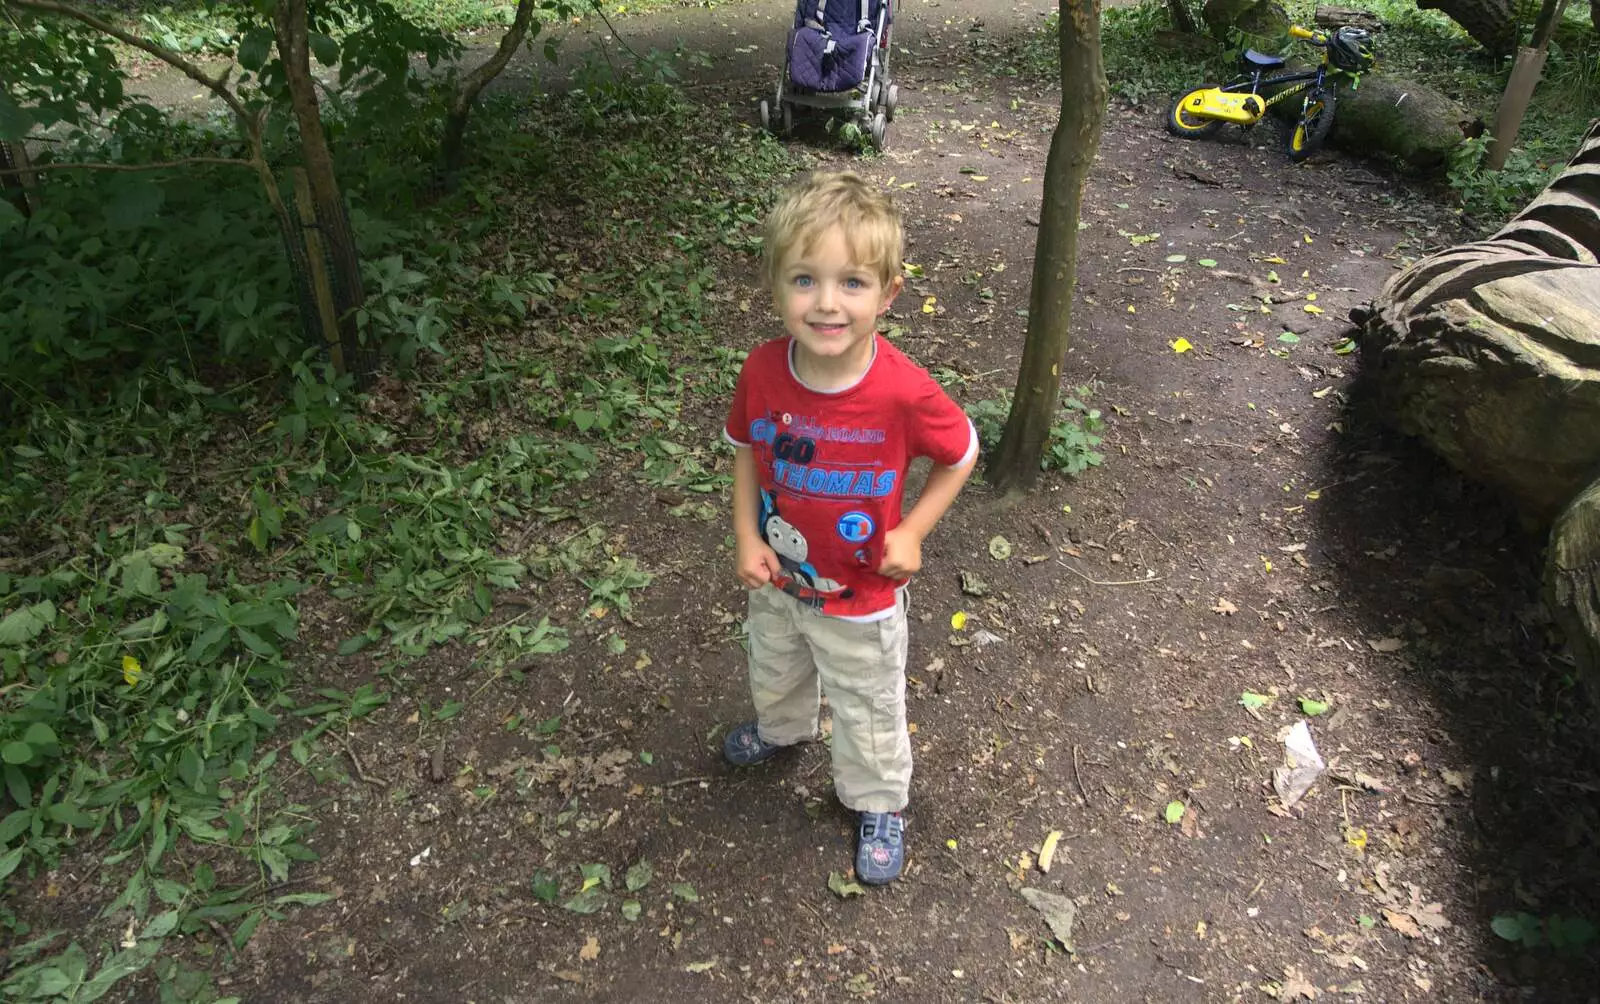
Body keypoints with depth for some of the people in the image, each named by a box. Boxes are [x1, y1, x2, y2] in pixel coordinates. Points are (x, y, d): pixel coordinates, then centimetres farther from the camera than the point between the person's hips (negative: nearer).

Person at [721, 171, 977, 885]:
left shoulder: (904, 392, -31)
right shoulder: (762, 371, -22)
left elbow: (961, 454, -12)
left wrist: (911, 533, -18)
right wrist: (746, 538, -11)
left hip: (859, 599, -4)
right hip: (775, 580, 4)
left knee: (867, 711, 20)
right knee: (774, 672, 33)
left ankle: (877, 804, 50)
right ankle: (783, 727, 68)